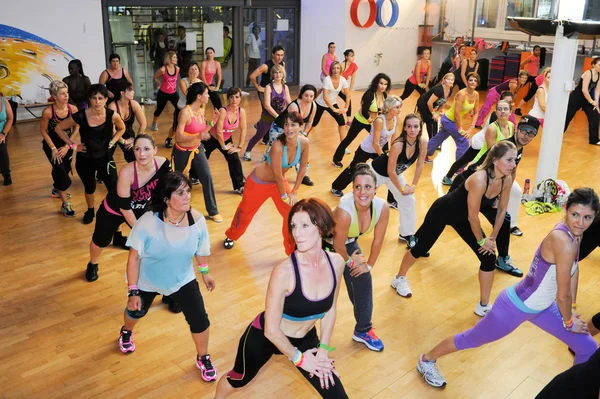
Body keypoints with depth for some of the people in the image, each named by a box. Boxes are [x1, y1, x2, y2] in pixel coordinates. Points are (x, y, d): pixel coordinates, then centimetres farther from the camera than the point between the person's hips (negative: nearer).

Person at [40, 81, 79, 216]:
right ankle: (65, 205, 4)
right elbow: (43, 131, -14)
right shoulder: (47, 112, -27)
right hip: (51, 145, -4)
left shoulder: (73, 109, -19)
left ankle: (56, 189, 50)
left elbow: (76, 129, -7)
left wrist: (67, 146, -10)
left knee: (65, 170, 19)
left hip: (67, 144, 4)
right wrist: (54, 149, -15)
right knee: (61, 172, -9)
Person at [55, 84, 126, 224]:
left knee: (115, 189, -5)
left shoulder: (112, 115, -18)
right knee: (89, 188, 20)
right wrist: (73, 146, -7)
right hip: (85, 160, 0)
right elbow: (59, 128, -6)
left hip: (105, 158, 0)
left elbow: (121, 128, 6)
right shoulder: (80, 116, -21)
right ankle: (90, 211, 48)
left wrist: (112, 142, -5)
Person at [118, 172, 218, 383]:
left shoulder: (197, 220, -25)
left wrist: (205, 272, 9)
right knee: (136, 311, 25)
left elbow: (200, 249, -5)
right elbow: (134, 257, -22)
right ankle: (126, 332, 63)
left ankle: (203, 358, 27)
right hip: (147, 280, -1)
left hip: (183, 279, 1)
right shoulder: (148, 222, -34)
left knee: (199, 320, -3)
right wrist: (133, 291, -20)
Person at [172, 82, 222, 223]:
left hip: (197, 149, 6)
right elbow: (178, 137, -29)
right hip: (182, 152, -6)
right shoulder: (185, 113, -27)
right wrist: (198, 136, -40)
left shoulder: (201, 111, -3)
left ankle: (213, 211, 8)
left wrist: (212, 121, -5)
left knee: (207, 177, -4)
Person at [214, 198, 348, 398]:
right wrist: (299, 358, -12)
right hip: (264, 336, -4)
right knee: (240, 378, 25)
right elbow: (271, 330, -25)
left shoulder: (336, 262, -19)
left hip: (305, 338, 4)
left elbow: (330, 309, -1)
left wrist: (323, 350, -2)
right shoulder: (284, 271, -34)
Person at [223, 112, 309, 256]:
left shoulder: (304, 142, -20)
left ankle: (293, 250, 20)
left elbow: (303, 168, -5)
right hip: (259, 182, -5)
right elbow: (278, 176, -27)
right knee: (246, 211, 17)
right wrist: (284, 196, -13)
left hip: (279, 182, 5)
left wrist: (294, 192, -2)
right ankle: (231, 236, 47)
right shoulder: (278, 146, -37)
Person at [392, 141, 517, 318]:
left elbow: (502, 210, -1)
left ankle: (484, 306, 14)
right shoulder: (479, 179, -39)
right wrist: (481, 240, -15)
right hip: (443, 211, -7)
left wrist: (492, 238, 0)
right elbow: (473, 216, -29)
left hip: (461, 216, 7)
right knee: (420, 248, 12)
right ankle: (399, 279, 41)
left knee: (489, 257, -1)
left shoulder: (507, 179, -17)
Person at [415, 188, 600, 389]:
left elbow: (574, 270, 8)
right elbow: (563, 295, -25)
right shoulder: (562, 241, -34)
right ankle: (427, 360, 38)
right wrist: (569, 322, -6)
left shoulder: (573, 232, -7)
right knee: (471, 339, 13)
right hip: (515, 307, -8)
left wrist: (570, 312, 9)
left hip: (540, 307, 8)